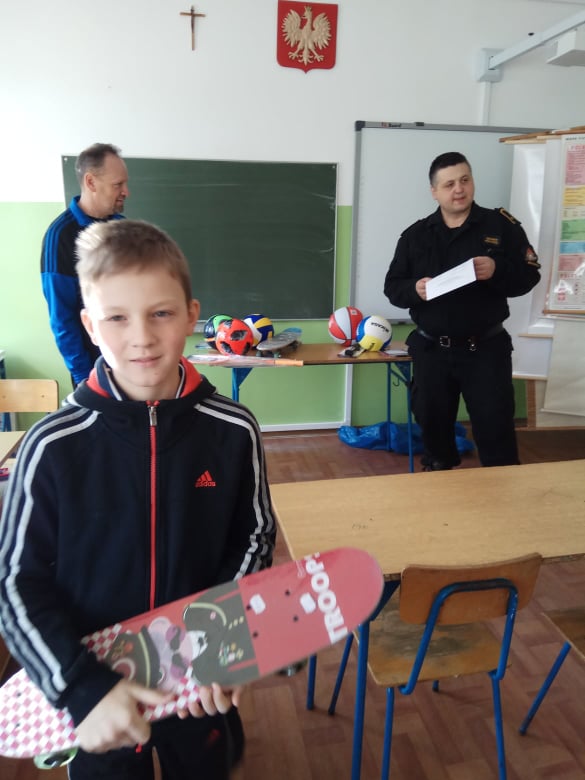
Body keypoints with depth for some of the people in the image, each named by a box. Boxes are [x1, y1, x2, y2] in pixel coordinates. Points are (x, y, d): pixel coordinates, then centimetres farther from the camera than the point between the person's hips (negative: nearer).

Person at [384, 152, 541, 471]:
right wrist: (415, 289, -17)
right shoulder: (415, 235, 5)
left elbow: (528, 275, -1)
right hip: (431, 349, 2)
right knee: (433, 423, 14)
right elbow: (392, 287, 5)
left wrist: (497, 271, -21)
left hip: (485, 348, -2)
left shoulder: (501, 225, 0)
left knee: (495, 427, 1)